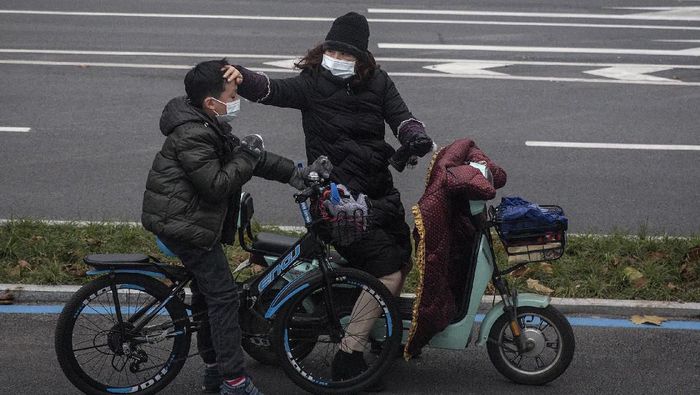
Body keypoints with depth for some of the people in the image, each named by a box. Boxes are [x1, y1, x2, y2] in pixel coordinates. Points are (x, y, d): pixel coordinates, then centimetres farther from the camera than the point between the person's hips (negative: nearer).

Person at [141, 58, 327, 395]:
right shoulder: (193, 137, -23)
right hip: (184, 224, -11)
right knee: (223, 294, -9)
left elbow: (249, 156, 14)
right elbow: (216, 185, -26)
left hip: (186, 221, 11)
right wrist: (246, 157, -17)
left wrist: (295, 173, 8)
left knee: (207, 292, 17)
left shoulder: (209, 127, 10)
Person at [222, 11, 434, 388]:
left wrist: (416, 137, -21)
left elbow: (400, 116, 2)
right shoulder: (311, 82, -8)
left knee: (405, 256, 18)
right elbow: (273, 90, -23)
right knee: (387, 271, -15)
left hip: (380, 190, 7)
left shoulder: (377, 82, 6)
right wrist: (243, 78, -44)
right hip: (340, 197, -6)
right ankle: (348, 355, -9)